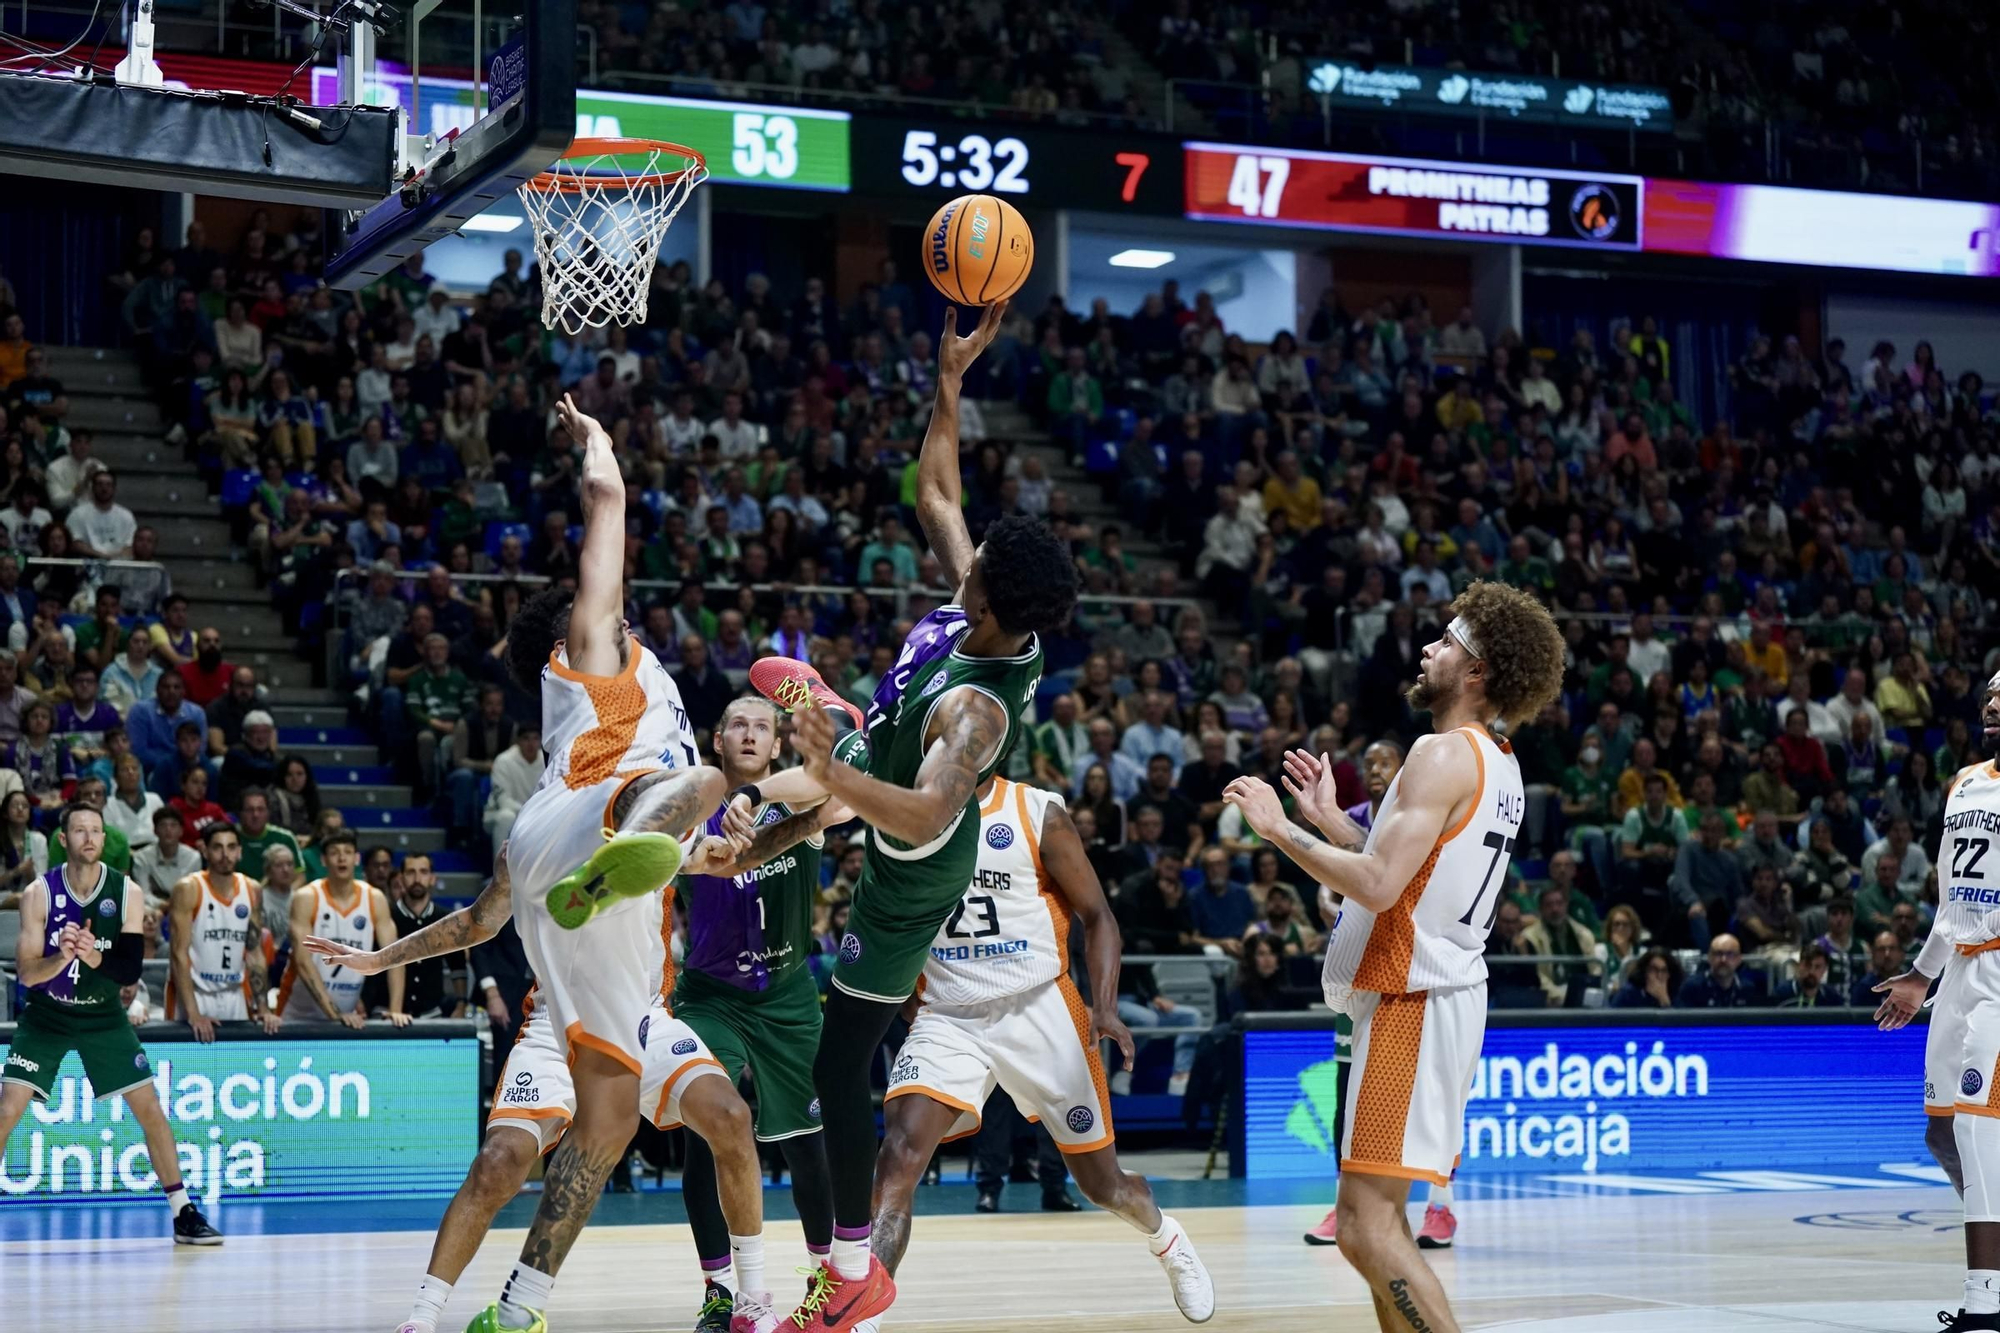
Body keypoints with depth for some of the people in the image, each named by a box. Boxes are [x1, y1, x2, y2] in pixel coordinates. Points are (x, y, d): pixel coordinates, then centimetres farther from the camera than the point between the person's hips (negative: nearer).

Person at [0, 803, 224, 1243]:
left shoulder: (127, 893, -11)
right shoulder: (39, 893, -15)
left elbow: (131, 968, -16)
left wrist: (95, 958, -36)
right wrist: (63, 956, -36)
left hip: (103, 1016, 1)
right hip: (46, 1017, -1)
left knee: (151, 1109, -3)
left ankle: (184, 1215, 7)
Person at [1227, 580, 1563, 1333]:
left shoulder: (1445, 754, -15)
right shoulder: (1497, 765, 16)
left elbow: (1377, 885, -24)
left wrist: (1280, 829, -15)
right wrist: (1329, 819, 21)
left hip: (1414, 1002, -10)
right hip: (1439, 993, 10)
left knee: (1367, 1226, -12)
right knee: (1375, 1216, 17)